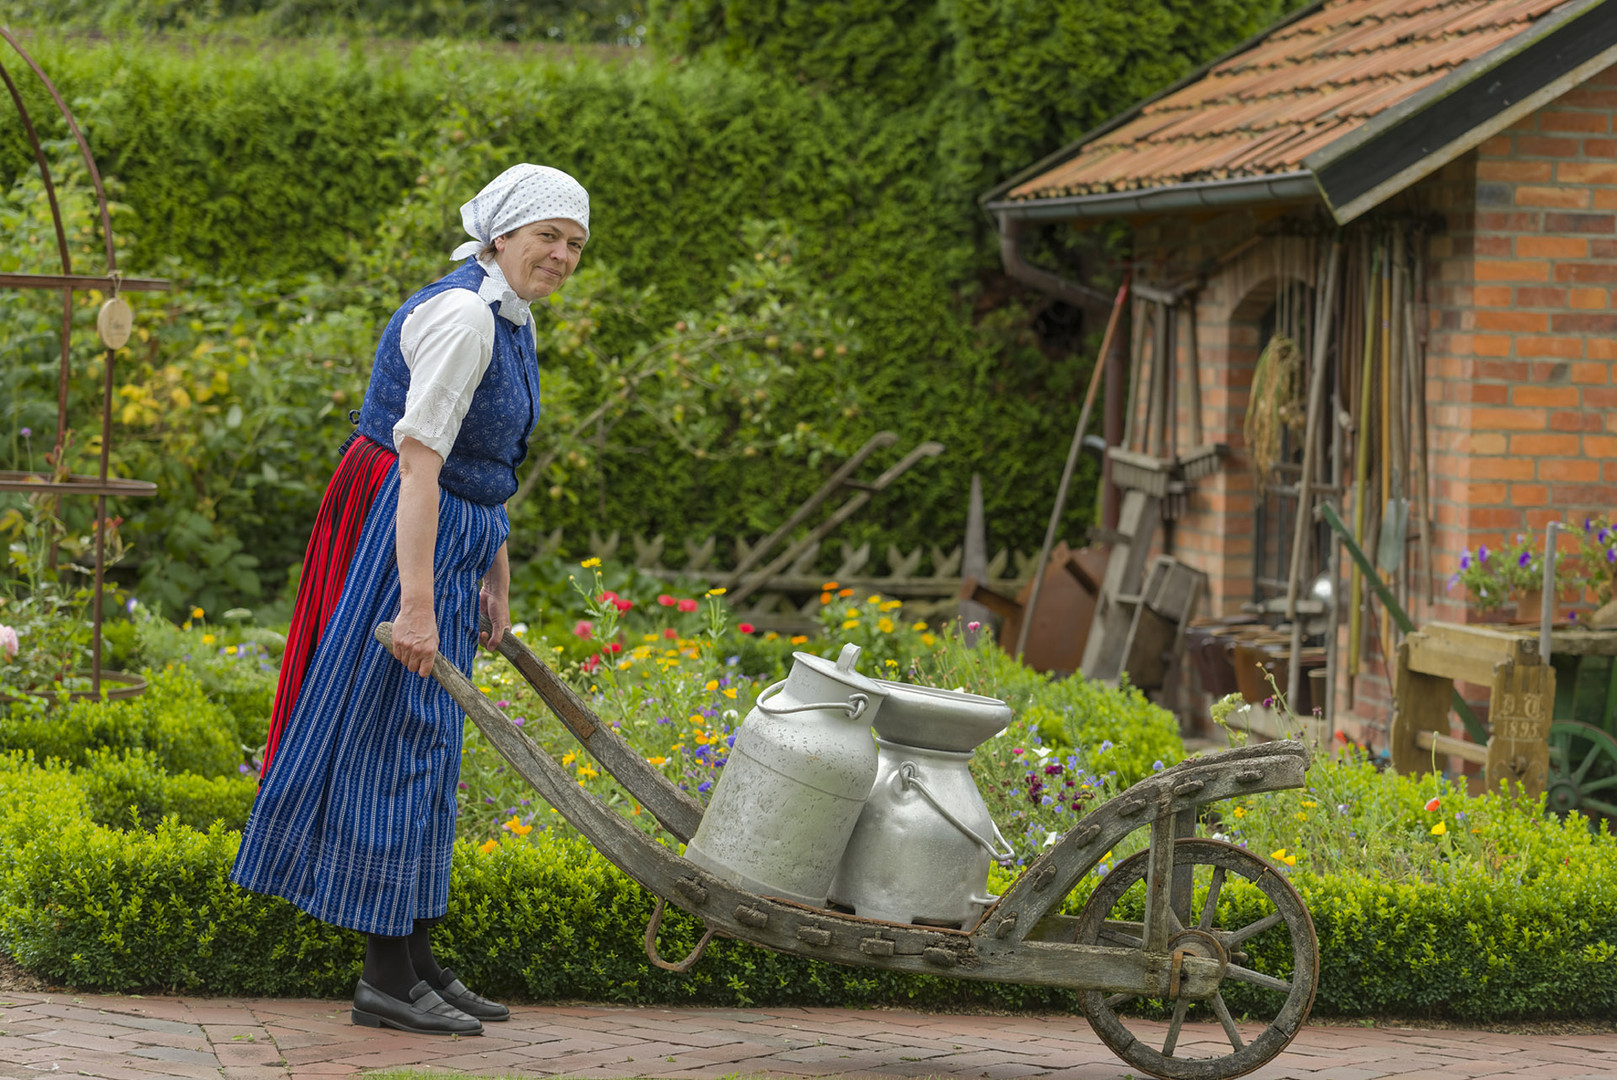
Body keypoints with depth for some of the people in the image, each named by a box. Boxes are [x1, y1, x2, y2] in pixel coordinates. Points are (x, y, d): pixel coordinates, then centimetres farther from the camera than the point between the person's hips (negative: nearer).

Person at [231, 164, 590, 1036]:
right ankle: (386, 980, 0)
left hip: (450, 536, 10)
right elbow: (419, 460, -24)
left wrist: (495, 577, 21)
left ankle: (416, 962, 20)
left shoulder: (510, 319, 13)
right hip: (401, 537, -10)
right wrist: (417, 602, -27)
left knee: (423, 748, 13)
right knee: (398, 739, -6)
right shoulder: (460, 315, -18)